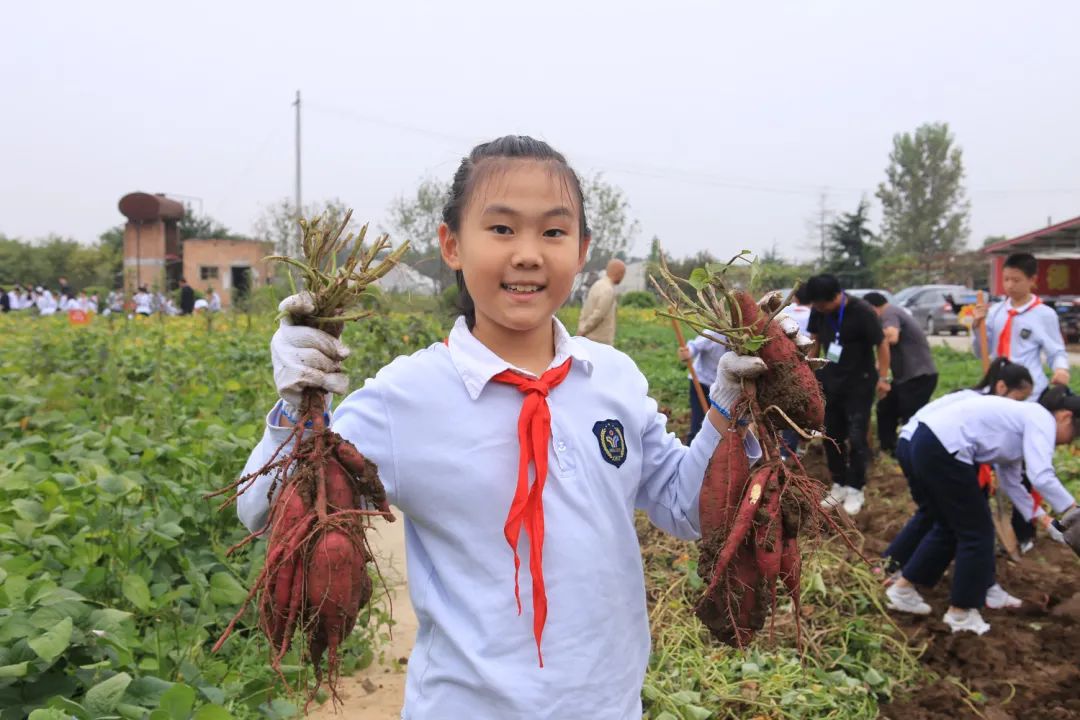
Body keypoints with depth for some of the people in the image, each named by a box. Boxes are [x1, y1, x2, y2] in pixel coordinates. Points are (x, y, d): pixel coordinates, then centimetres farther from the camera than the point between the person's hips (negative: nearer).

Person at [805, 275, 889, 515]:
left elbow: (881, 344, -12)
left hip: (859, 383, -5)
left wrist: (883, 378, -15)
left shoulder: (862, 312, -21)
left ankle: (856, 489, 9)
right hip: (830, 382, 5)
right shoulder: (818, 311, -7)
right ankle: (839, 485, 23)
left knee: (856, 438, -5)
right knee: (832, 435, 9)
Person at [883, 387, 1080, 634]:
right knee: (977, 531, 7)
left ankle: (902, 588, 31)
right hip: (944, 448, -10)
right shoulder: (1042, 419, 0)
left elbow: (1010, 479, 31)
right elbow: (1041, 476, -15)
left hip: (928, 441, 10)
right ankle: (960, 612, 20)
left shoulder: (1022, 421, 26)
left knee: (949, 526, 23)